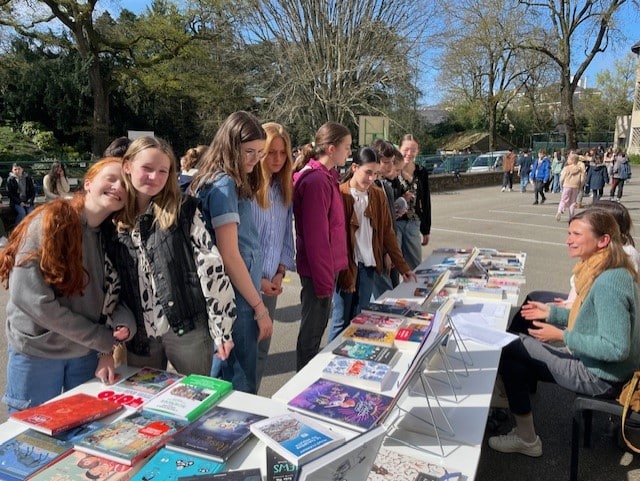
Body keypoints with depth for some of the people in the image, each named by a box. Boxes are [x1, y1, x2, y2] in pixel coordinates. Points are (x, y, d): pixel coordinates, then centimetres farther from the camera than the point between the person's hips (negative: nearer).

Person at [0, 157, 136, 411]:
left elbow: (111, 296, 3)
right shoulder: (49, 223, -16)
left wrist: (106, 348, -16)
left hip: (88, 353, 5)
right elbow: (29, 297, -22)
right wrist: (103, 340, -18)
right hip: (38, 352, -4)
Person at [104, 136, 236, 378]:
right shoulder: (112, 220, 4)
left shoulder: (184, 210, -6)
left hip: (187, 328, -3)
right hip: (139, 335, 3)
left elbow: (210, 265, -9)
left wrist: (222, 326, -11)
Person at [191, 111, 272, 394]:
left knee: (222, 373, 22)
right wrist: (260, 308, -14)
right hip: (236, 298, -10)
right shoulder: (223, 184, -16)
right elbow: (229, 257, -19)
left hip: (230, 296, 10)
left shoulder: (227, 182, 12)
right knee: (241, 383, 2)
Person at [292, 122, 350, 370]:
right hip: (319, 269, -9)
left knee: (317, 326, 21)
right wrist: (324, 280, -18)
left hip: (327, 266, 9)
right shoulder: (316, 181, -20)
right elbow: (315, 236, -22)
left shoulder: (326, 177, 10)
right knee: (312, 330, 6)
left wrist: (331, 273, 15)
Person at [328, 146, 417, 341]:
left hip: (368, 267, 5)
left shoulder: (378, 195, 6)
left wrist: (402, 266, 9)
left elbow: (387, 232, 11)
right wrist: (344, 274, -12)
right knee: (342, 321, 3)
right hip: (346, 267, -5)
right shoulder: (339, 194, -11)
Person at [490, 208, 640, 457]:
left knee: (510, 350, -4)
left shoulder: (608, 283, -29)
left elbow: (615, 348, -31)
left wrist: (563, 336, -23)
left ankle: (526, 438, 12)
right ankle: (524, 433, 20)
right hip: (593, 363, 10)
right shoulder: (609, 272, 2)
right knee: (517, 349, 12)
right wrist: (552, 312, 8)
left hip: (600, 377, -10)